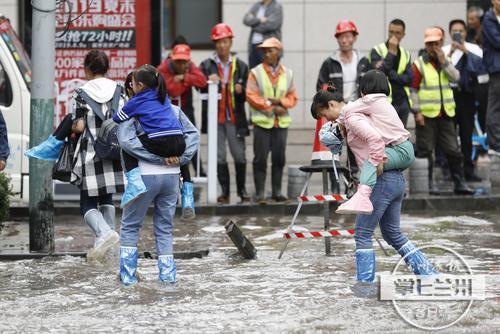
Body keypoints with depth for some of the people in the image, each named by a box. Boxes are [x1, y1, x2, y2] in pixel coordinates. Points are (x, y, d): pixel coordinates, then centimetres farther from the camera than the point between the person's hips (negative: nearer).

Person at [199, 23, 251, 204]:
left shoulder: (240, 66, 8)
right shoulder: (206, 65, 5)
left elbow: (247, 93, 9)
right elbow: (200, 89, 0)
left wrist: (241, 90, -13)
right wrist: (208, 81, -18)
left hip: (235, 117, 0)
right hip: (215, 117, 0)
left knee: (239, 155, 2)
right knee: (219, 156, 2)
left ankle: (242, 189, 16)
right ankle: (225, 191, 10)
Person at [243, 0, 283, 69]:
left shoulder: (277, 7, -2)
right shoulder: (257, 6, 16)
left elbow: (271, 24, -14)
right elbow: (246, 19, 4)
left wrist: (254, 25, -1)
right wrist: (259, 19, -13)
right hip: (254, 44, 6)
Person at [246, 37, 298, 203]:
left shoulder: (287, 74, 10)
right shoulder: (256, 73, 1)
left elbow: (292, 97, 9)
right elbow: (251, 96, -7)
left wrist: (279, 101, -12)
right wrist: (272, 108, -12)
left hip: (281, 121, 3)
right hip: (262, 121, -3)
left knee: (279, 158, 6)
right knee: (260, 158, -3)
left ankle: (277, 191, 15)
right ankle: (259, 193, 1)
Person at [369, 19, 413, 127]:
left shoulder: (406, 54, 12)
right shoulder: (377, 51, -2)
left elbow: (409, 79, 0)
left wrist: (389, 73, -13)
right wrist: (391, 52, -17)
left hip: (403, 103, 5)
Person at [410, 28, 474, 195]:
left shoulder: (446, 62, 14)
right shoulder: (419, 64, -2)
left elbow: (456, 77, -3)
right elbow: (413, 89, -6)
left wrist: (443, 61, -11)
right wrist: (416, 111, -12)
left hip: (445, 113, 5)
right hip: (426, 114, -4)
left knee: (453, 150, 5)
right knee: (425, 150, -1)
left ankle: (459, 183, 10)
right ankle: (428, 183, 6)